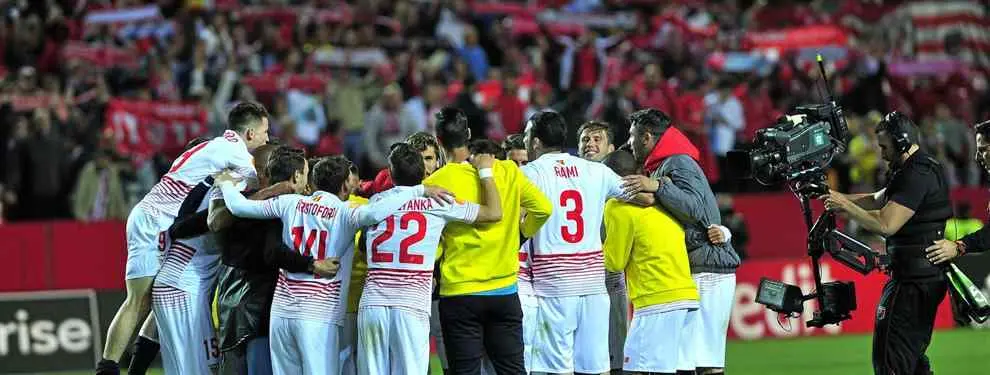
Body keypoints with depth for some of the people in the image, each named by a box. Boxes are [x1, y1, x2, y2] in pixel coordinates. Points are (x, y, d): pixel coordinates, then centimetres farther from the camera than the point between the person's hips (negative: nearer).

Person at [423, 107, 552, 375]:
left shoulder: (435, 184, -9)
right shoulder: (507, 171, -1)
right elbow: (543, 208, -1)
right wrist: (524, 230, 18)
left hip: (459, 294, -2)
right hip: (504, 291, 3)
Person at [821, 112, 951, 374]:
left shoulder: (917, 175, -17)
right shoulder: (921, 168, 17)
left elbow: (885, 225, -23)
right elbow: (878, 200, 26)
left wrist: (845, 206, -11)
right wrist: (839, 198, 13)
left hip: (913, 281, -11)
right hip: (929, 274, 11)